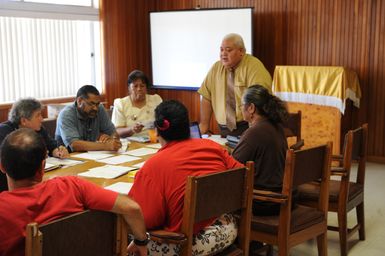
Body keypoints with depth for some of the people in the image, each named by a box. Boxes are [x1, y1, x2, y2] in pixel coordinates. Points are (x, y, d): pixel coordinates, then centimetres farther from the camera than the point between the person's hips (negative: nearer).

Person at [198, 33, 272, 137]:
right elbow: (206, 97, 10)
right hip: (225, 129, 4)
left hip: (249, 127, -4)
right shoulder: (216, 68, 8)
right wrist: (204, 124, 4)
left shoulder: (253, 66, -7)